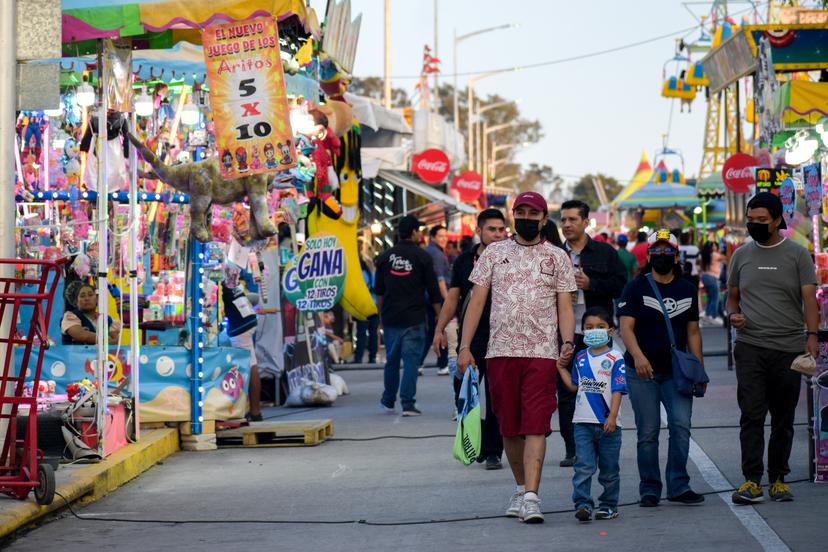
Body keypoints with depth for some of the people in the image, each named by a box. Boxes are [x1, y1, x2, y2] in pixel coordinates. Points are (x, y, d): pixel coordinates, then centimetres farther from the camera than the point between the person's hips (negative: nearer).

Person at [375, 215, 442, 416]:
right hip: (414, 319, -4)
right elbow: (433, 292, -4)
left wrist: (381, 315, 26)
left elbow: (379, 292, 15)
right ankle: (408, 403, -8)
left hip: (390, 317, 4)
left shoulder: (385, 257, 6)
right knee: (411, 360, -2)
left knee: (391, 360, 16)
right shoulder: (422, 257, -5)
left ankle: (388, 401, 26)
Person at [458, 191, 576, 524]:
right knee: (509, 427, 8)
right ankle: (521, 488, 23)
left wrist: (568, 341, -13)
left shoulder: (557, 257, 9)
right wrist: (464, 347, 0)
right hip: (500, 351, 2)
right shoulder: (494, 252, 11)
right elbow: (476, 302, 9)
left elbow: (565, 306, 6)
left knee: (536, 425, -12)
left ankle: (531, 496, -18)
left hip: (542, 353, -2)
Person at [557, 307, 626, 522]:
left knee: (609, 470, 8)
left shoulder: (615, 358, -5)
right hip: (583, 423, 3)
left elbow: (617, 391, -9)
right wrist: (561, 368, 13)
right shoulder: (580, 358, 10)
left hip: (608, 424, -3)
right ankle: (583, 504, -11)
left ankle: (608, 505, 20)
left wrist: (612, 417, -17)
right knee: (583, 467, -8)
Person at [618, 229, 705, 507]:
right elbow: (626, 327, -10)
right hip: (642, 372, -2)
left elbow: (693, 332, 15)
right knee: (648, 432, 0)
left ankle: (678, 486, -3)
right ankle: (649, 490, 8)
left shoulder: (687, 290, 12)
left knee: (681, 425, -10)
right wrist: (638, 355, -28)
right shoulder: (636, 287, 0)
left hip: (676, 371, 3)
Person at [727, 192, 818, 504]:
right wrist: (733, 314, -3)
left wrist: (812, 335, -17)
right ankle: (752, 481, -8)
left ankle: (778, 479, 14)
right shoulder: (741, 255, 11)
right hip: (750, 347, 1)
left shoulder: (797, 255, 3)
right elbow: (732, 295, 20)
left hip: (788, 348, -1)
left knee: (783, 418, 6)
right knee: (752, 415, -8)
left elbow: (809, 298, -4)